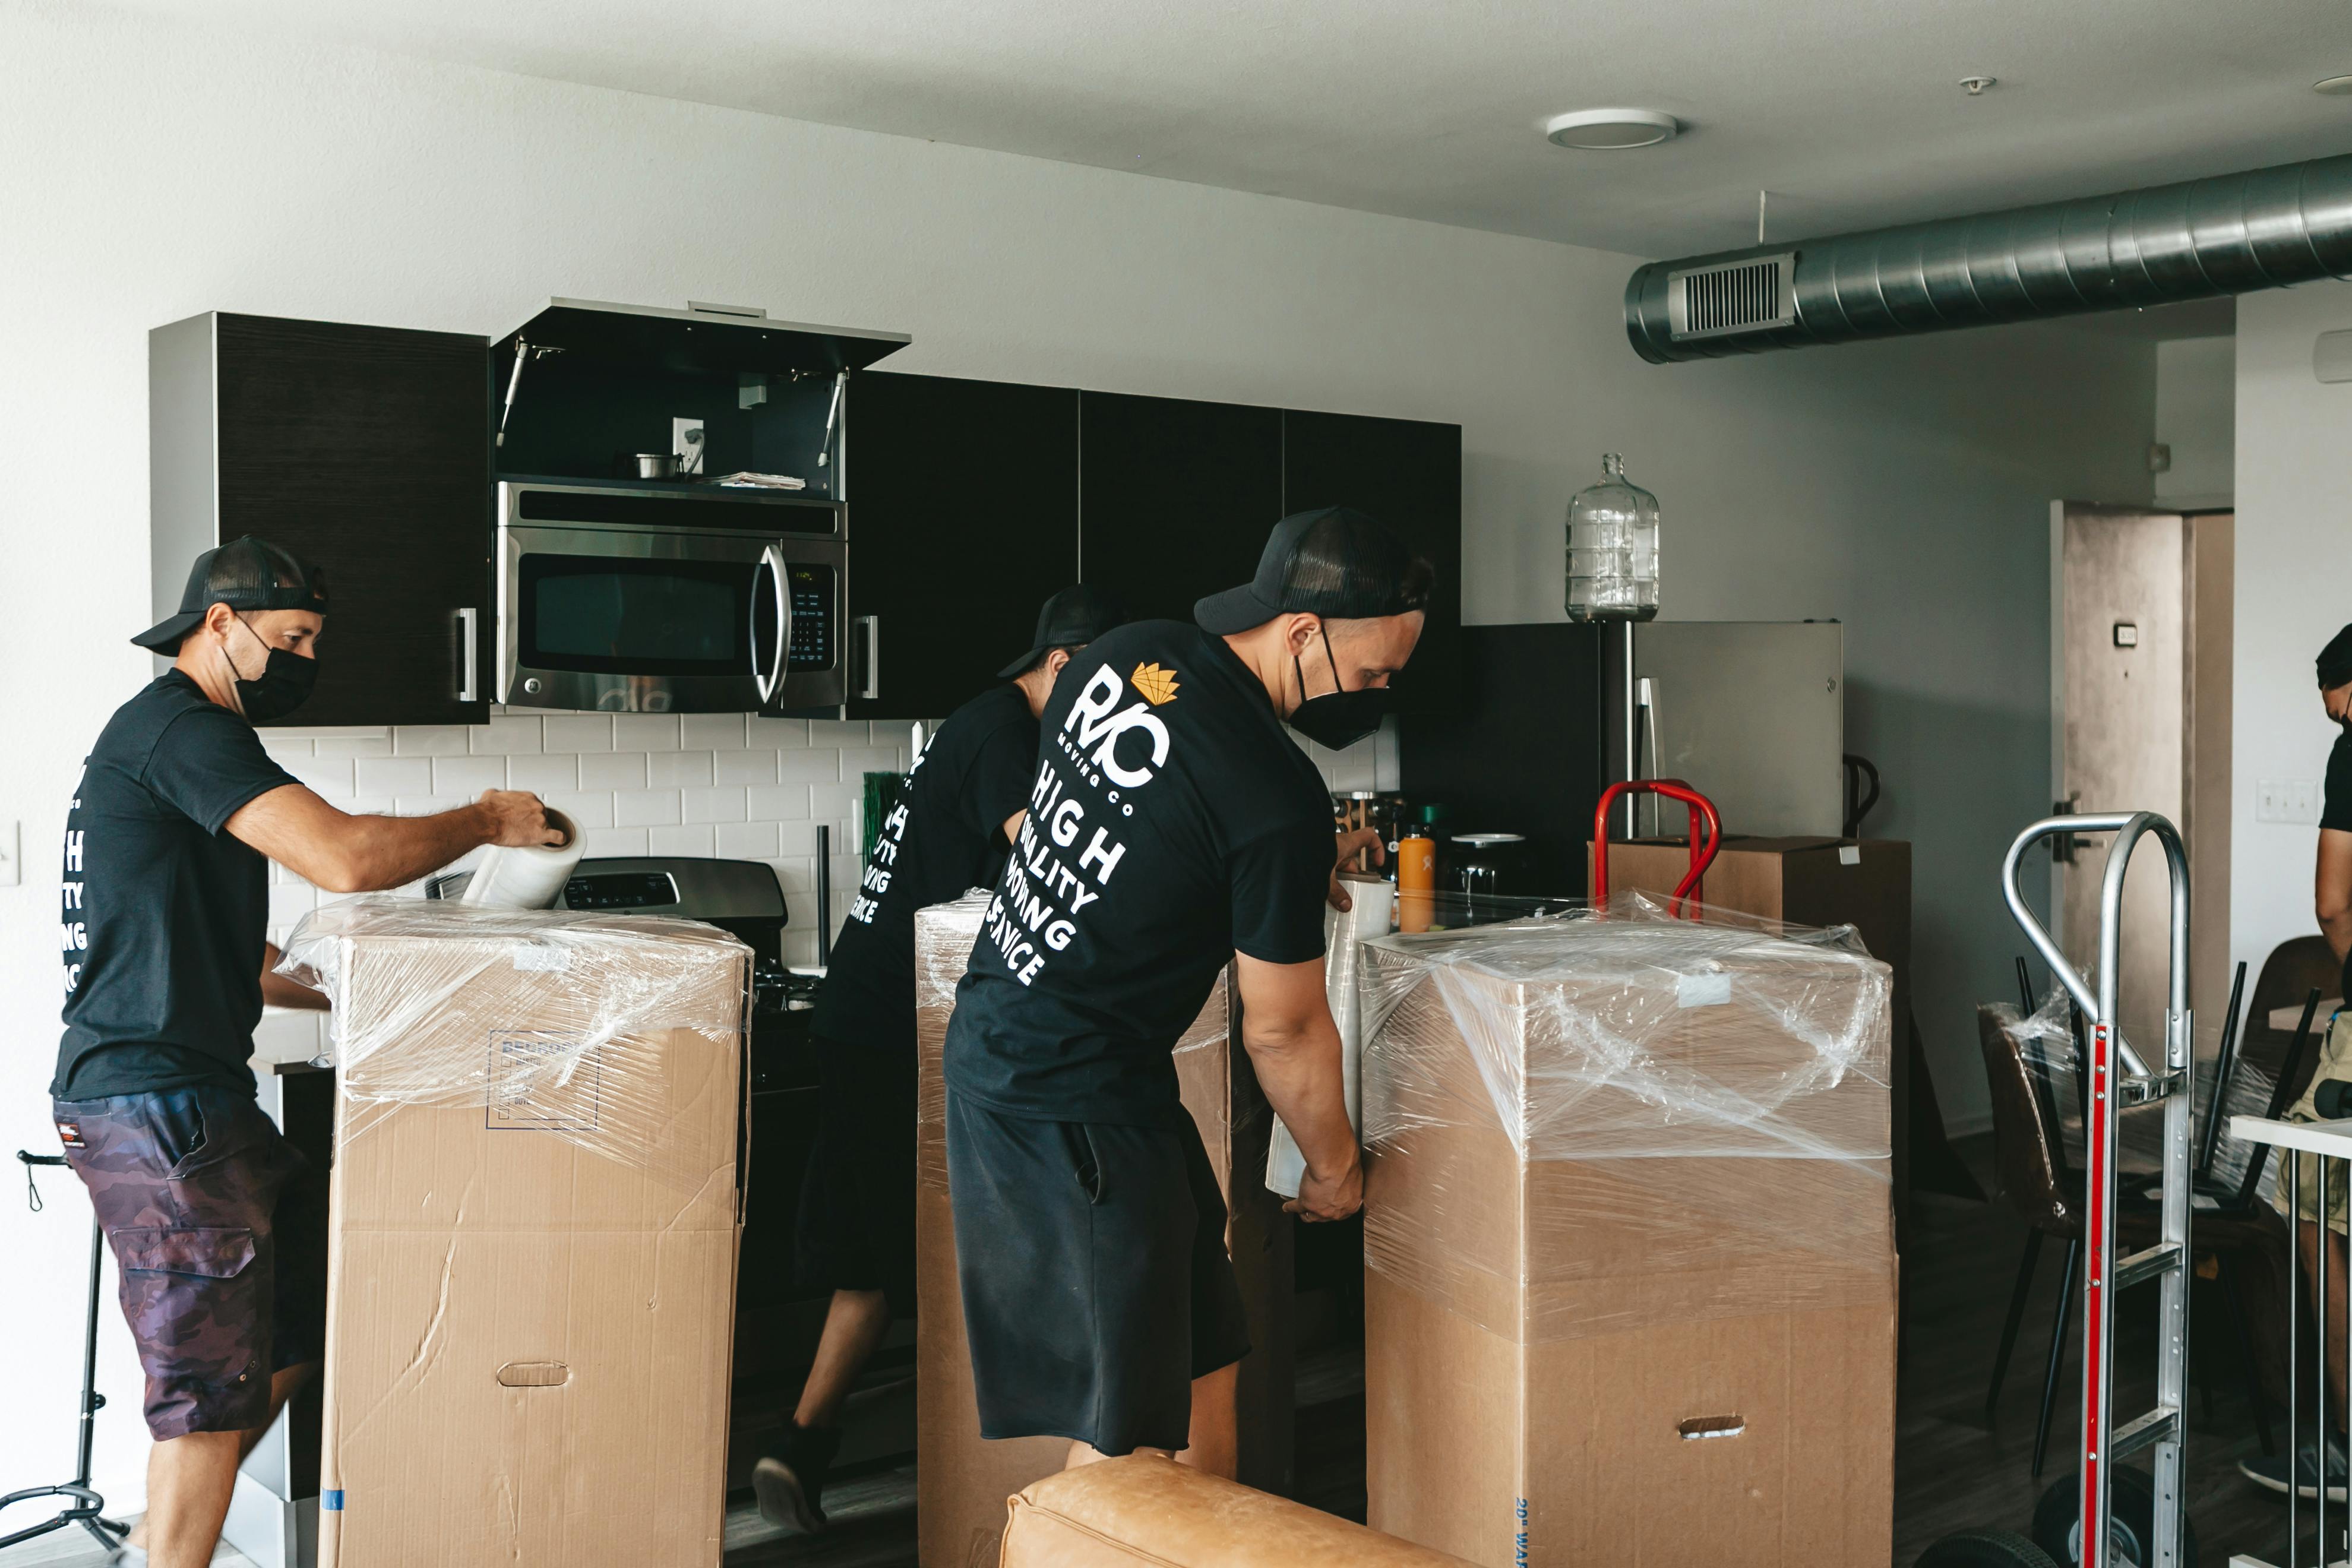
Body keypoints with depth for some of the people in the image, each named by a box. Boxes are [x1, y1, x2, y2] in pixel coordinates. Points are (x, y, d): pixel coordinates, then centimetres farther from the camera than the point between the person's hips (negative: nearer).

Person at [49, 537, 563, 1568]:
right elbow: (344, 857, -26)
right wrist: (484, 821, -10)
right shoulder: (180, 727, -13)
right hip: (156, 1105, -10)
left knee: (303, 1312, 14)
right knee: (212, 1384, -3)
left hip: (193, 1102, 10)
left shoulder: (160, 733, 21)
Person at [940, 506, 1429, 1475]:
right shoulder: (1279, 801, -22)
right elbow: (1284, 1033, -11)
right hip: (1076, 1104, -9)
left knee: (1205, 1363, 16)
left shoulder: (1130, 653, 2)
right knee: (1127, 1433, -2)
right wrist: (1335, 1169, 7)